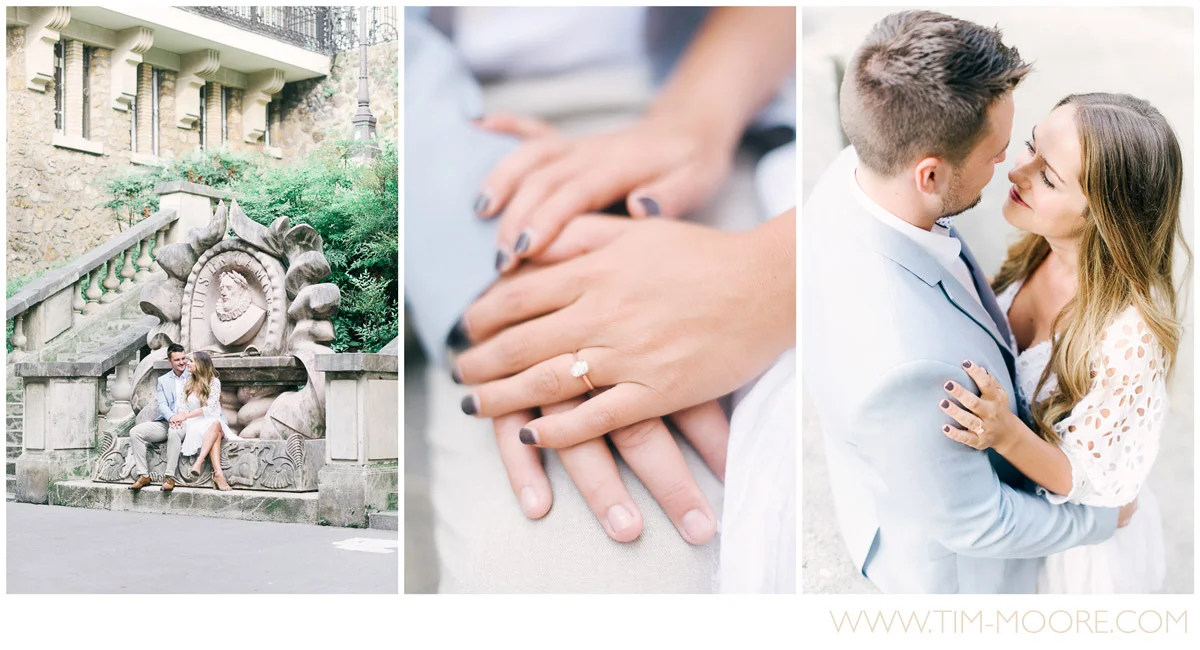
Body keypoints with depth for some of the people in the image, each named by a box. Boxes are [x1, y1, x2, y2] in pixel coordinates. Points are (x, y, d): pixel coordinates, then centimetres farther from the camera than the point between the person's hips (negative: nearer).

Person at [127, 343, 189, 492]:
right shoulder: (163, 381, 18)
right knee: (135, 432, -17)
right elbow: (162, 405, 6)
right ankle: (143, 475, -16)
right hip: (165, 422, 4)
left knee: (174, 432, -38)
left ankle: (169, 477, -33)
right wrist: (172, 417, -18)